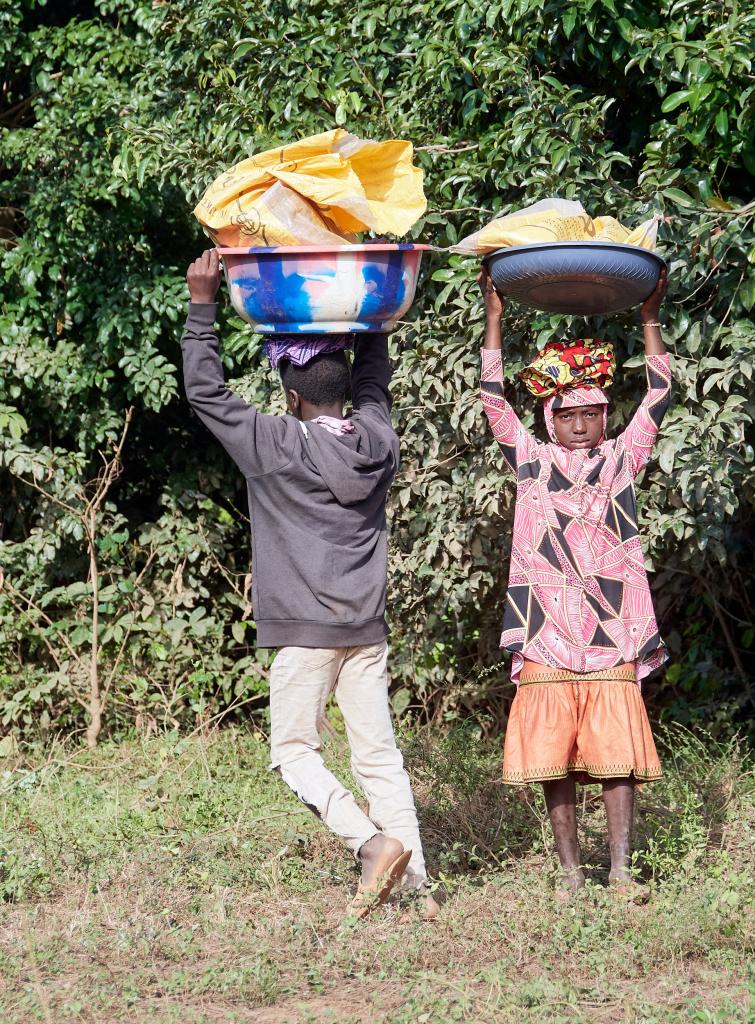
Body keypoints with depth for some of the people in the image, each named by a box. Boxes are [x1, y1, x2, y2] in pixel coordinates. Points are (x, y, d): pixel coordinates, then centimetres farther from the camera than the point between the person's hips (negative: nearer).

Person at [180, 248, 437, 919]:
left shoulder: (275, 446, -8)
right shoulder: (378, 440, 4)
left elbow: (206, 391, -1)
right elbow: (374, 380, 24)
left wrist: (202, 305, 1)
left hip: (306, 629, -5)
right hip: (368, 628, 5)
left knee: (295, 751, 3)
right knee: (379, 754, 6)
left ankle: (373, 844, -16)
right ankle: (418, 883, 0)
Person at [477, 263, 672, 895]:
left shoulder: (621, 460, 11)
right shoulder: (533, 463, 9)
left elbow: (657, 399, 7)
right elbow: (494, 400, 5)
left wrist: (650, 317, 4)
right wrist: (494, 320, 2)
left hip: (613, 636, 0)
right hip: (548, 638, 0)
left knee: (618, 757, -4)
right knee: (554, 760, 1)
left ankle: (621, 871, -1)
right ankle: (571, 873, 8)